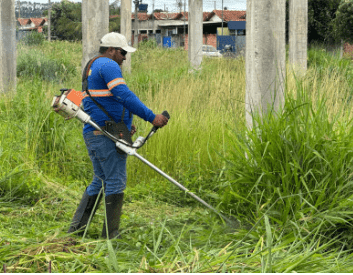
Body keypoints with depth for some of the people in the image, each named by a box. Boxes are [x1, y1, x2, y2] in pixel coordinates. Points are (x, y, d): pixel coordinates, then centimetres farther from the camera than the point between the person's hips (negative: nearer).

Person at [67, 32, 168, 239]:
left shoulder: (92, 67, 22)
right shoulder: (108, 66, -11)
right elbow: (125, 96, -22)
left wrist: (124, 122, 20)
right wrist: (151, 117, -23)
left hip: (93, 134, 10)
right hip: (107, 136, -10)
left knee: (100, 181, 17)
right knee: (115, 182, -4)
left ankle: (77, 225, 16)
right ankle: (110, 234, 0)